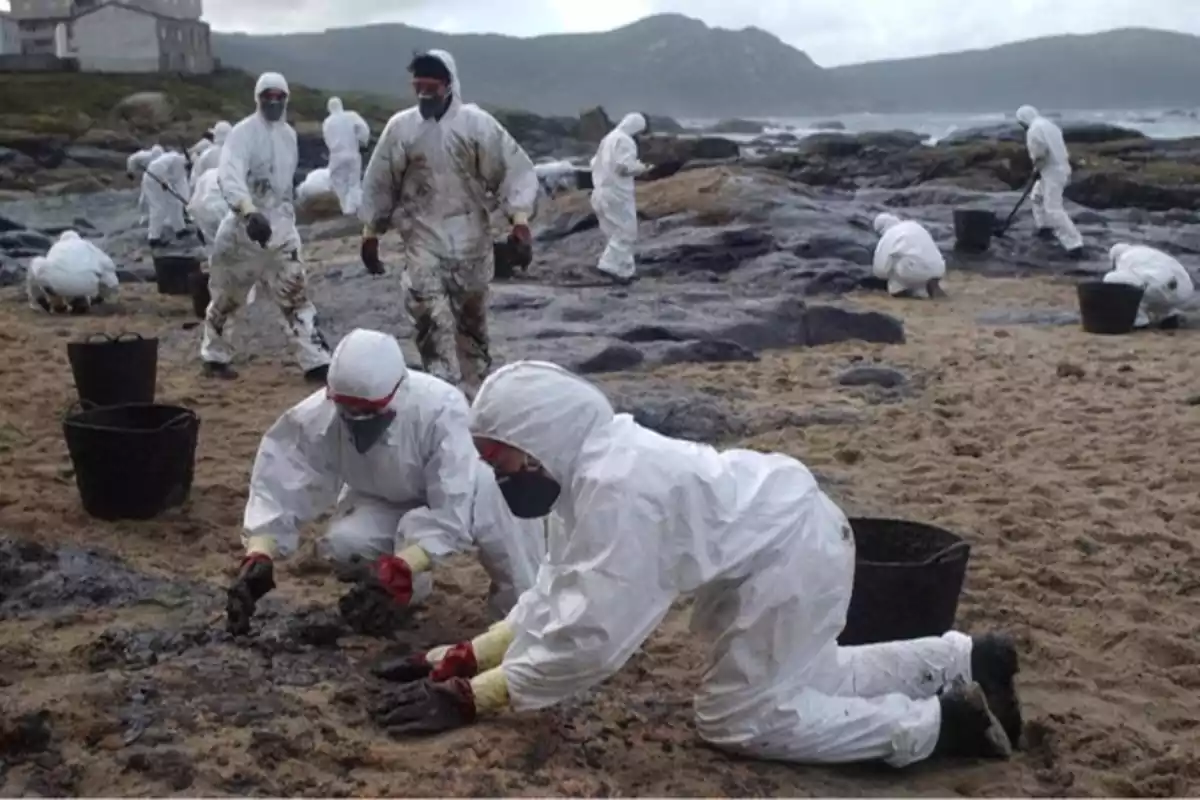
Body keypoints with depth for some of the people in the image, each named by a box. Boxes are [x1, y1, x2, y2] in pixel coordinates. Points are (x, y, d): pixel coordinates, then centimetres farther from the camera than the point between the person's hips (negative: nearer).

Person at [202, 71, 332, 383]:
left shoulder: (289, 134, 9)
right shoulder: (243, 133, -14)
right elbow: (229, 176, -30)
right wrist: (249, 211, -46)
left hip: (281, 228, 5)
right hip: (243, 228, -5)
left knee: (296, 296, -2)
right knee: (227, 297, 10)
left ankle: (317, 363, -5)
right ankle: (215, 356, 28)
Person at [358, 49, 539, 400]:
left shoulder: (477, 123, -7)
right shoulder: (400, 127, -2)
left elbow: (513, 169, -5)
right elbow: (379, 183, 6)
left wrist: (519, 217, -16)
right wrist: (370, 232, 9)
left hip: (470, 240, 0)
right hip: (424, 240, 0)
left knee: (471, 321, 13)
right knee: (433, 320, -15)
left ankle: (476, 392, 28)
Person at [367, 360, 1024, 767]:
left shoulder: (617, 488, -30)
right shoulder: (593, 463, 1)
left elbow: (591, 635, -30)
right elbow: (560, 589, 6)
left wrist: (471, 698, -24)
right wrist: (464, 657, 0)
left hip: (790, 553, -10)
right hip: (782, 538, 10)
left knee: (737, 717, -1)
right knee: (801, 676, 25)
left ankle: (945, 721, 0)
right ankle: (964, 661, 31)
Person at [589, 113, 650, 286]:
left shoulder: (608, 138, 19)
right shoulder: (625, 140, -11)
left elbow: (595, 163, 22)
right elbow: (624, 166, -22)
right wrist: (640, 167, -6)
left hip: (603, 192, 10)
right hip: (617, 193, -10)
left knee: (618, 232, 16)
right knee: (625, 232, -4)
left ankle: (624, 269, 18)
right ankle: (610, 266, -10)